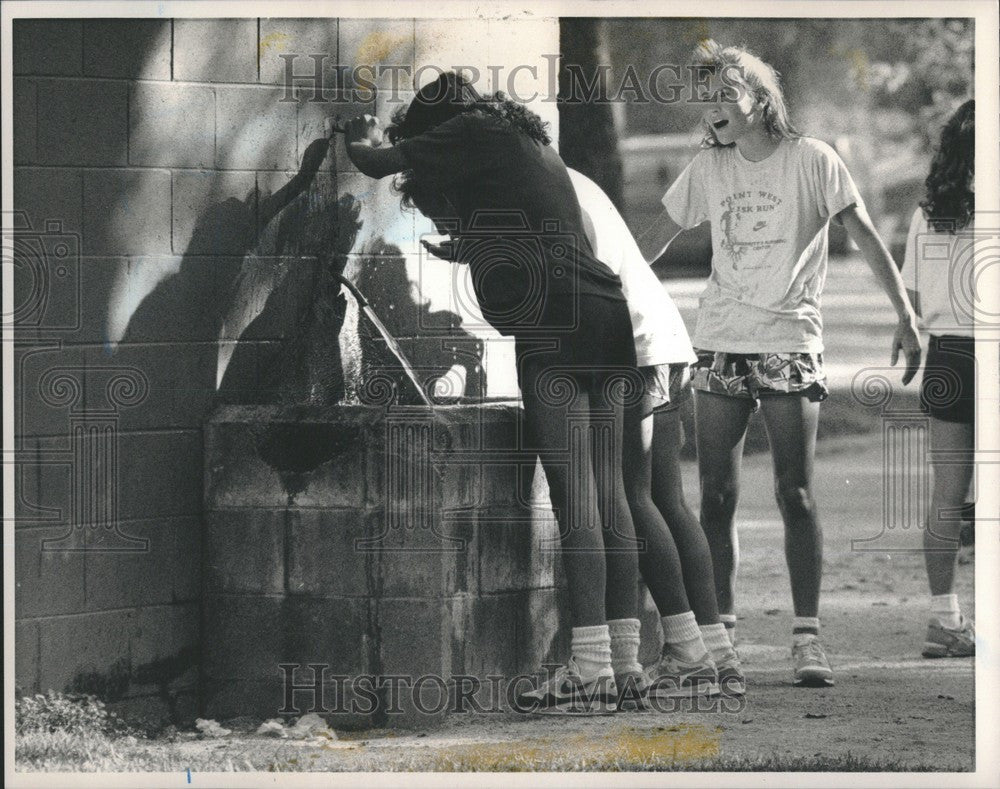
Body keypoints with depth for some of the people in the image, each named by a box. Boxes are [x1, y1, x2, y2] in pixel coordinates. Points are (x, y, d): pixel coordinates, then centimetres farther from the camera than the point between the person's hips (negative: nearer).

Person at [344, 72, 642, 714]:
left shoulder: (470, 136, 2)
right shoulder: (532, 143, 27)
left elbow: (375, 162, 8)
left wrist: (364, 142, 28)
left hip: (552, 322, -9)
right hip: (604, 313, 9)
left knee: (575, 498, -12)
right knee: (609, 497, 7)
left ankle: (592, 669, -16)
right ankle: (626, 658, 6)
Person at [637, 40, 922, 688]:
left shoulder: (812, 161, -2)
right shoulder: (708, 169, 10)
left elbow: (867, 238, -5)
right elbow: (656, 238, 20)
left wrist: (906, 314, -14)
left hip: (790, 343, -4)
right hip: (720, 343, 4)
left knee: (796, 494, -8)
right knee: (717, 497, 1)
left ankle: (808, 636, -5)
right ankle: (721, 629, 8)